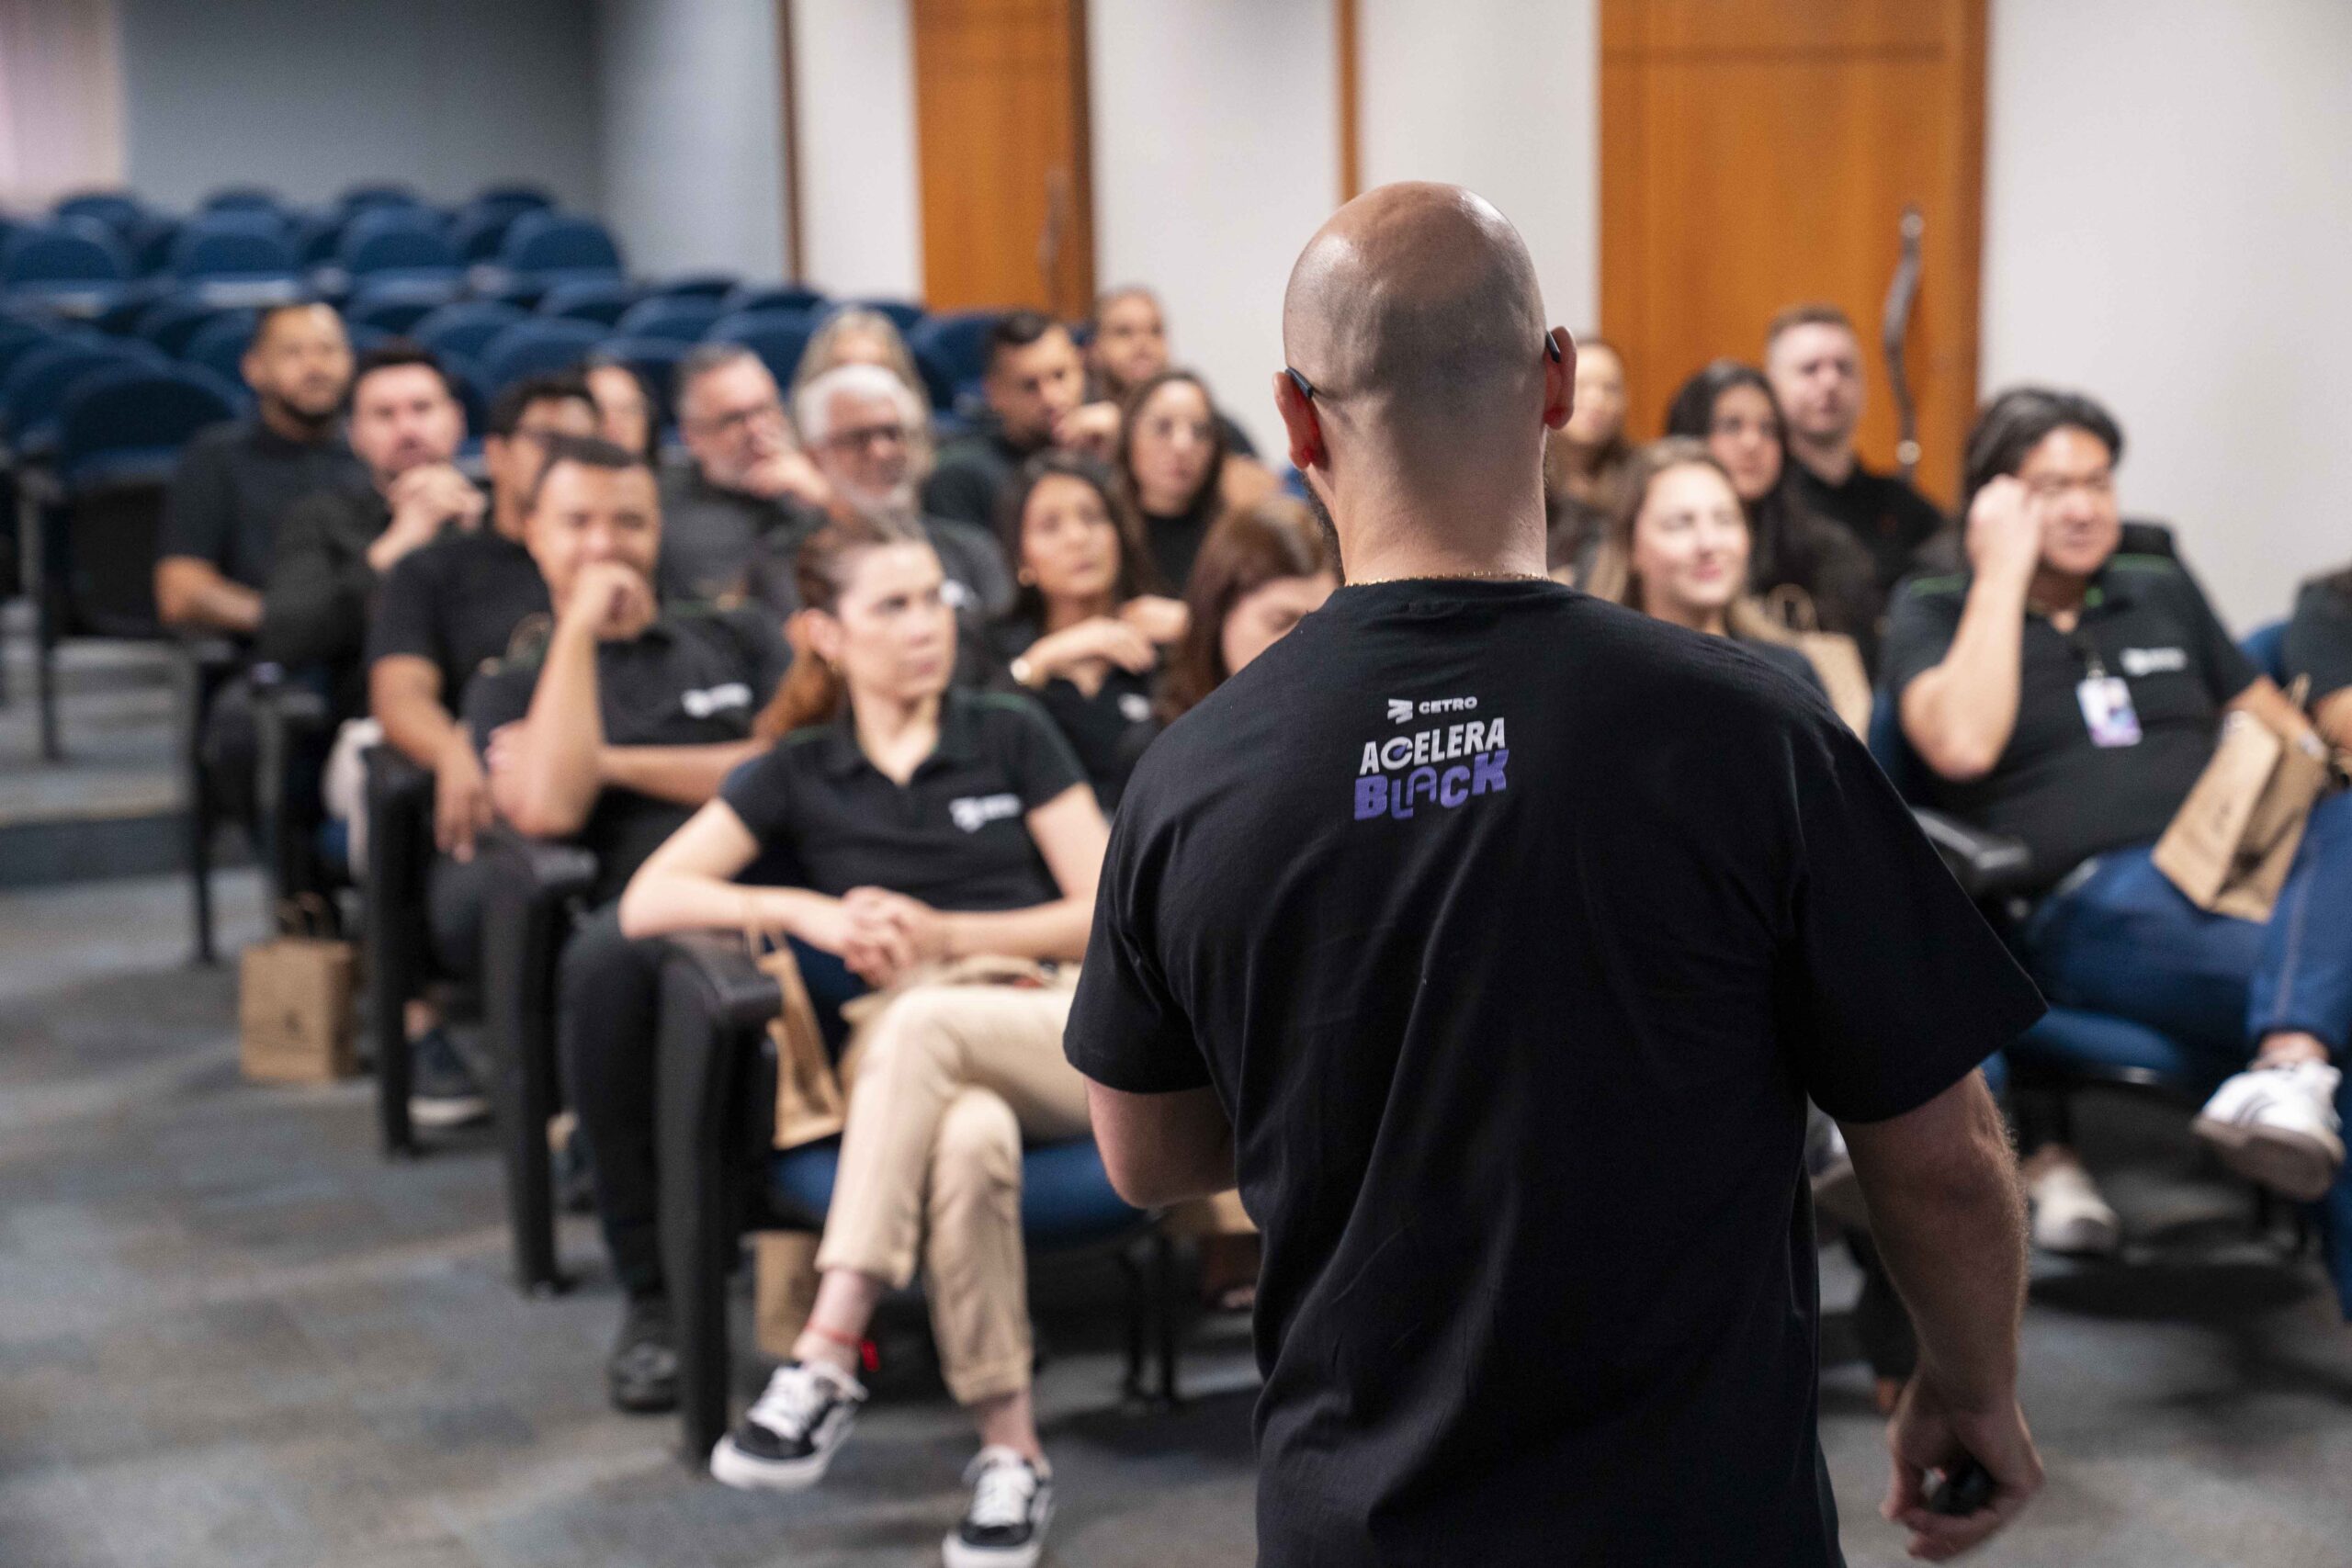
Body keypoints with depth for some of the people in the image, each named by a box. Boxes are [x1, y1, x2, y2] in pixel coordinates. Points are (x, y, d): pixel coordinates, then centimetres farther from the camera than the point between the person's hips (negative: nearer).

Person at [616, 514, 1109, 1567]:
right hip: (923, 1068, 1)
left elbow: (1106, 913, 7)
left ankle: (826, 1366, -38)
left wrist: (943, 933, -6)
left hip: (1071, 1032, 0)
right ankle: (1010, 1452, -29)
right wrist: (808, 913, -10)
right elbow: (646, 902, 4)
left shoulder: (1013, 737, 13)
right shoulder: (799, 773, 14)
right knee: (969, 1141, -39)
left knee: (918, 1020, -37)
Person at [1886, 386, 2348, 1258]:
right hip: (2085, 902, -4)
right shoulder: (1934, 615, 11)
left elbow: (2280, 729, 30)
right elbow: (1962, 745, -10)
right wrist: (2003, 573, -3)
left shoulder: (2162, 592, 28)